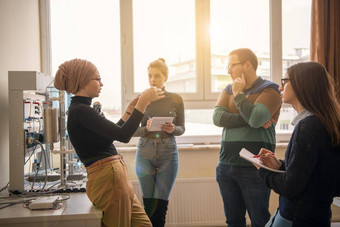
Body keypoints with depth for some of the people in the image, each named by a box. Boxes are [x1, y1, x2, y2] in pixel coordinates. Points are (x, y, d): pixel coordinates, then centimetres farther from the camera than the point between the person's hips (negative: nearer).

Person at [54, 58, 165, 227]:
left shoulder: (79, 109, 15)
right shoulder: (80, 111, -17)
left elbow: (112, 134, 25)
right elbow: (123, 135, -24)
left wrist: (129, 110, 23)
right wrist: (143, 101, -18)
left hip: (114, 174, 10)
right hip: (109, 178, -10)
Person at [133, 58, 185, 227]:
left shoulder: (176, 99, 2)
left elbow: (182, 129, 7)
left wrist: (173, 129, -15)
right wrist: (146, 128, -18)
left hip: (168, 155, 0)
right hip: (145, 154, 0)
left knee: (160, 205, 3)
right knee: (148, 205, 7)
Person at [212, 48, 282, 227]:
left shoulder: (270, 90, -4)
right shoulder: (229, 90, 12)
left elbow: (256, 118, -23)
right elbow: (218, 118, -6)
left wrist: (239, 93, -10)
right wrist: (251, 120, -14)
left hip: (254, 169, -5)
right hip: (226, 166, 5)